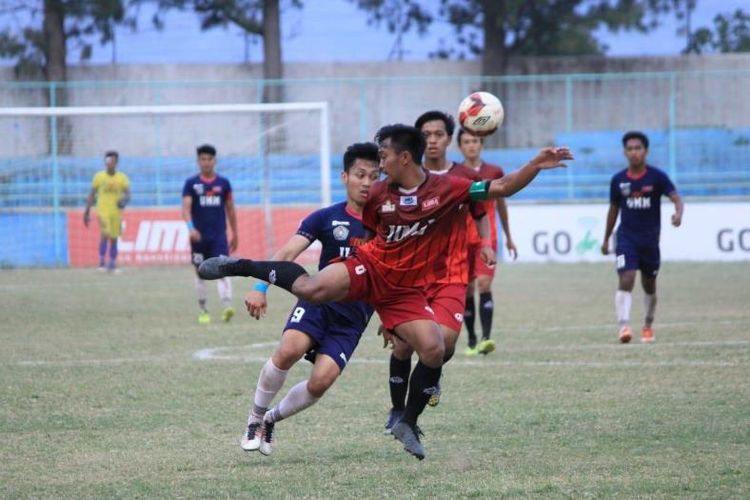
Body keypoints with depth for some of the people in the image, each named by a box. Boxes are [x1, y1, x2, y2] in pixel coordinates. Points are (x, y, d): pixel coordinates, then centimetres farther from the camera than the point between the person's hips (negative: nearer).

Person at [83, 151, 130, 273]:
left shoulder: (122, 178, 4)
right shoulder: (99, 176, 2)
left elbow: (127, 193, -1)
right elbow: (92, 195, 7)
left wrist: (124, 200, -24)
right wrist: (87, 212, 5)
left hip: (116, 212, 2)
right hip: (103, 211, -2)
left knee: (114, 239, 6)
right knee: (105, 234, -18)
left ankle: (112, 265, 14)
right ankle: (101, 263, -13)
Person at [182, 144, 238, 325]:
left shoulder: (223, 183, 6)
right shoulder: (191, 183, 1)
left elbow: (230, 209, 13)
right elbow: (186, 208, -8)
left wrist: (235, 234, 14)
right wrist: (191, 228, -25)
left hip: (219, 236, 0)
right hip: (199, 236, 0)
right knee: (200, 273, 7)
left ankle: (226, 307, -26)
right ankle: (203, 311, 17)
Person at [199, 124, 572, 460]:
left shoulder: (447, 189, -6)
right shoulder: (378, 195, 1)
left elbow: (501, 188, -7)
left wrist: (536, 166, -20)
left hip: (407, 291, 1)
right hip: (370, 268, 0)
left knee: (434, 350, -17)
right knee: (314, 289, -29)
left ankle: (408, 424, 4)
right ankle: (237, 266, -10)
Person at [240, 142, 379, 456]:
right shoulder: (326, 218, 3)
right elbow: (288, 252, -6)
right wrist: (261, 288, -20)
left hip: (354, 318, 1)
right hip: (319, 301, -1)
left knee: (321, 381, -16)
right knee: (288, 350, -29)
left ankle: (272, 419, 13)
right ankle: (255, 418, -6)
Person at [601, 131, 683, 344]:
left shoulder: (657, 177, -6)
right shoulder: (618, 180, 1)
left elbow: (676, 198, -14)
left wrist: (678, 213, -37)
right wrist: (606, 239, 18)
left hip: (650, 238, 0)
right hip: (626, 237, 0)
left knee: (649, 285, 13)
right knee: (626, 280, -19)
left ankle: (648, 326, 33)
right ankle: (624, 326, -27)